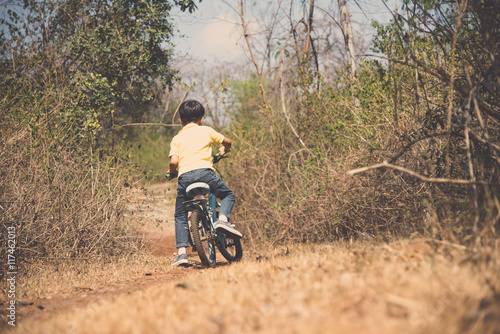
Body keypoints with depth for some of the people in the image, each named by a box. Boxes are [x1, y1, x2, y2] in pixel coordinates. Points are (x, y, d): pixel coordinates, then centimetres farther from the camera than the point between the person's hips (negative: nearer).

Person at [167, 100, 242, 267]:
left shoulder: (177, 138, 18)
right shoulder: (206, 130, 18)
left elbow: (174, 161, 3)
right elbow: (227, 141, 26)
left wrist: (172, 171, 24)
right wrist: (223, 150, 49)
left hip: (184, 176, 2)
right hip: (204, 170, -1)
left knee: (180, 216, 16)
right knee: (228, 195, 21)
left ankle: (181, 253, 6)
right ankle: (223, 219, -9)